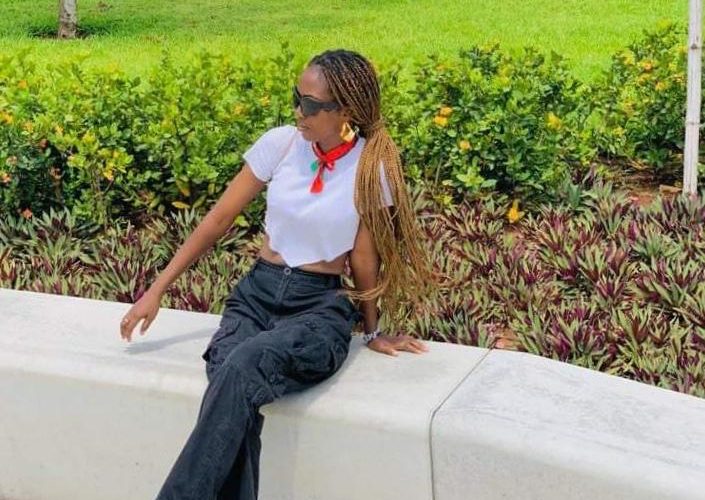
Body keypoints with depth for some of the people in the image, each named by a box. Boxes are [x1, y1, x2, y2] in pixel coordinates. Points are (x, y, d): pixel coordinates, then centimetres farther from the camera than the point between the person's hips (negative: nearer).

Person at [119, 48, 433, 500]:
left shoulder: (372, 168, -9)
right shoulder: (281, 143, -2)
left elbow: (364, 258, 2)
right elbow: (219, 219, 3)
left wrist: (372, 331, 11)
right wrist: (157, 290, 3)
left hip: (321, 306, -3)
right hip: (256, 292, 3)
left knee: (242, 367, -35)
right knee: (236, 409, -30)